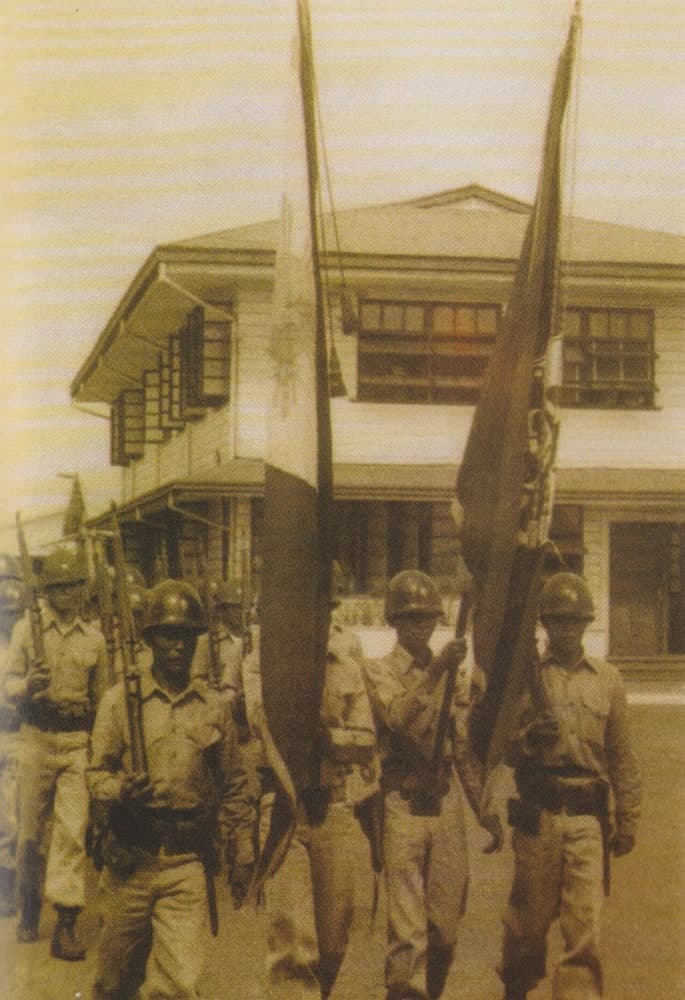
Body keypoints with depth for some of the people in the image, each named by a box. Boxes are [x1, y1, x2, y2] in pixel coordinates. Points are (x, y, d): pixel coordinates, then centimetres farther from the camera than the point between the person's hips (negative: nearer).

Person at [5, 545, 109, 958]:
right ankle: (29, 911, 25)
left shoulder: (94, 638, 9)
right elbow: (9, 684, 0)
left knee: (74, 830, -7)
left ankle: (66, 924, -6)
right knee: (31, 829, 7)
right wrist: (29, 685, -23)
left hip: (80, 740, 0)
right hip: (37, 738, 0)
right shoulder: (27, 627, 4)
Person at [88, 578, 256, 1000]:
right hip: (130, 858, 0)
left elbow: (234, 785, 13)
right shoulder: (120, 698, 1)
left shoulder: (215, 706, 6)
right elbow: (96, 772, 2)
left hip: (189, 862, 0)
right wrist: (120, 789, -19)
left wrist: (244, 851, 10)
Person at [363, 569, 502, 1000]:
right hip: (402, 806, -4)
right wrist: (435, 671, -31)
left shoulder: (456, 676, 14)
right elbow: (400, 716, -21)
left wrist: (487, 811, 15)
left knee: (446, 928, 8)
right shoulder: (380, 671, 1)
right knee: (407, 931, -7)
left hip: (447, 805, 4)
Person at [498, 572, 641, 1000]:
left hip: (589, 819, 1)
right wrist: (529, 738, -16)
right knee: (528, 920, 9)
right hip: (538, 815, -1)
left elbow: (622, 756, 10)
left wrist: (628, 821, 7)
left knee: (585, 927, -4)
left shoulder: (607, 679, 9)